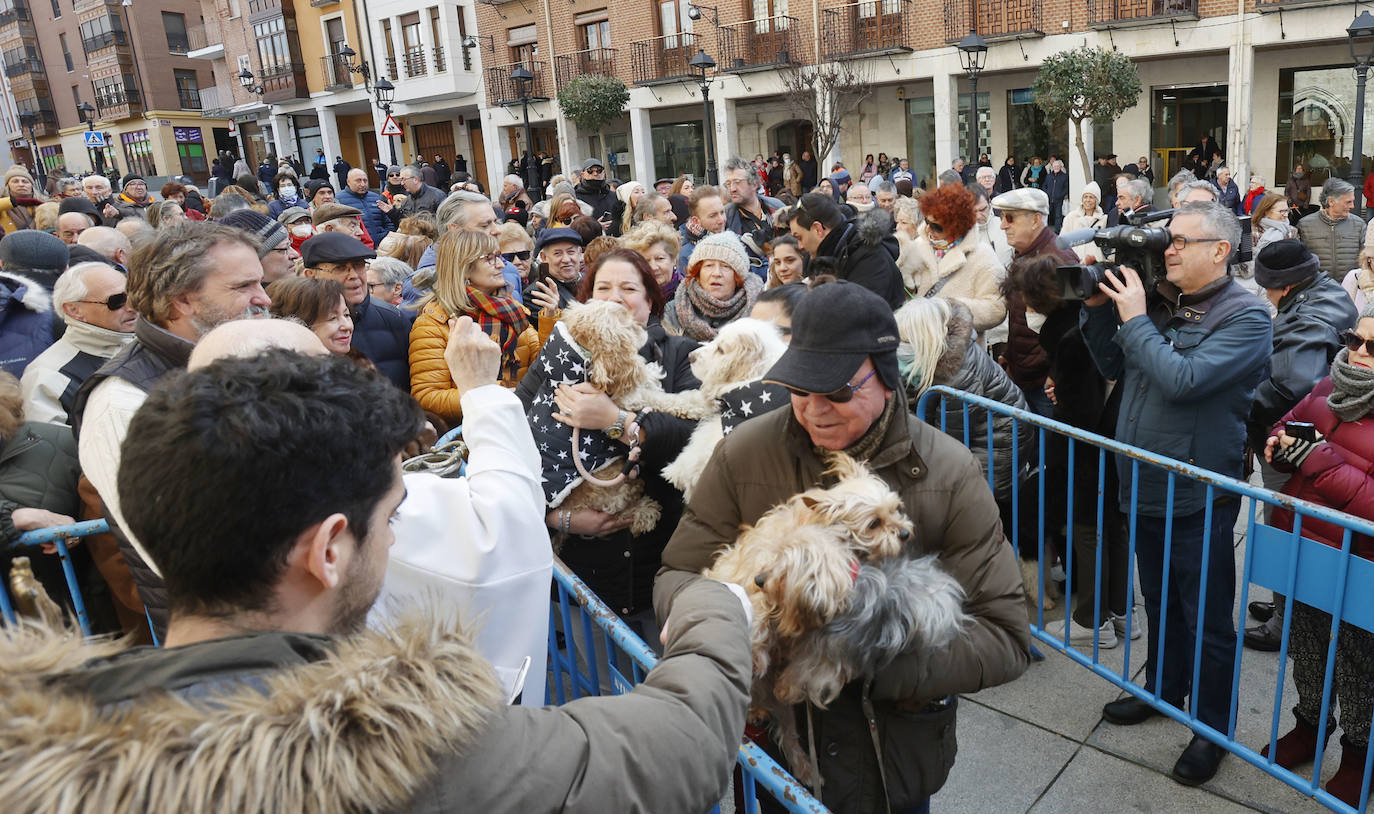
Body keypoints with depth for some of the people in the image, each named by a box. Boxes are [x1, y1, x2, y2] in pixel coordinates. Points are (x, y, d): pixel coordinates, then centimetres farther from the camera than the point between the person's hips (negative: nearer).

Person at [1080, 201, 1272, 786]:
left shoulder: (1245, 316, -15)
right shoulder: (1161, 299, 5)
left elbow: (1182, 379, -28)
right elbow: (1114, 368, 9)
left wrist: (1134, 319, -20)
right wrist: (1097, 309, -3)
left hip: (1198, 500, -6)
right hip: (1146, 489, 7)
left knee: (1207, 623, 9)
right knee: (1159, 604, 24)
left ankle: (1212, 729, 27)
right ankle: (1163, 689, 44)